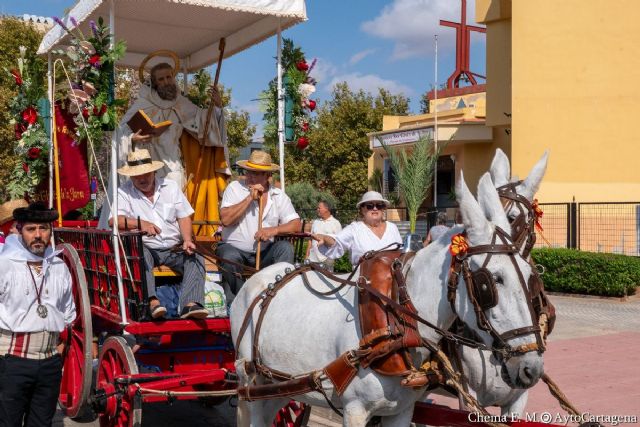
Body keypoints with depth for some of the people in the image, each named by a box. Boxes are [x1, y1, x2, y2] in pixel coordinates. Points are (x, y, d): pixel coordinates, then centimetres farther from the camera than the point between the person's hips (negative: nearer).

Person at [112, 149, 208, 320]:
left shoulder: (170, 186, 12)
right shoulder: (123, 192, 2)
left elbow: (184, 216, 10)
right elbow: (115, 220, -14)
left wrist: (187, 240, -8)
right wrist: (140, 223, -32)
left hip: (174, 248, 3)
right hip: (146, 248, -3)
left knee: (196, 258, -23)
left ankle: (190, 304, -38)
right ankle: (153, 301, -46)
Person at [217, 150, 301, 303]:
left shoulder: (278, 195, 4)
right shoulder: (235, 188, -1)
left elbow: (296, 225, -3)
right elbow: (226, 219, -15)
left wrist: (274, 230, -22)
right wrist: (250, 197, -16)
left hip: (264, 252, 2)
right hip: (234, 248, -2)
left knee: (285, 247, -24)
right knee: (230, 257, -34)